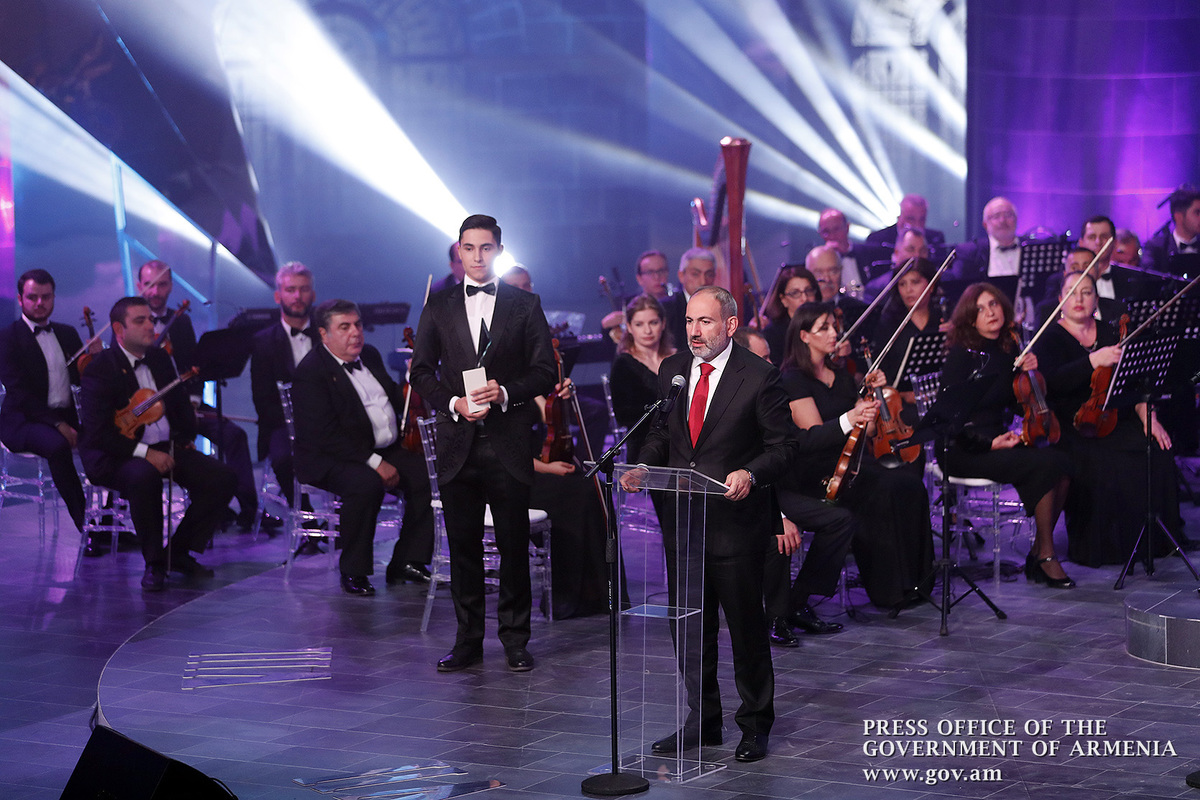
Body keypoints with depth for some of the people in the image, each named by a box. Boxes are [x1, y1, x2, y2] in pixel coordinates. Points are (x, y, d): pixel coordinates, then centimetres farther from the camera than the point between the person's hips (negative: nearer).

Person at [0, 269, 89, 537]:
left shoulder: (67, 334, 17)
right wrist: (57, 424, -23)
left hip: (66, 418, 6)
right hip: (24, 422, -6)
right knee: (57, 445, -37)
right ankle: (87, 526, -32)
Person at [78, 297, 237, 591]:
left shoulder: (159, 358, 13)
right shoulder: (101, 368, -10)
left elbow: (181, 405, 27)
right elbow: (97, 433, -18)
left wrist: (186, 437, 8)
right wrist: (145, 453, -23)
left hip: (167, 448, 7)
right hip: (118, 457, -7)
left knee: (223, 478, -12)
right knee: (144, 476, -41)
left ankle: (179, 552, 2)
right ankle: (154, 563, -22)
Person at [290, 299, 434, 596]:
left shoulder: (370, 355, 14)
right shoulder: (311, 372, -12)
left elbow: (395, 400, 25)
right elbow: (326, 435, -20)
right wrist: (374, 463, -25)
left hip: (386, 450, 8)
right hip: (330, 460, -8)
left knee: (428, 476, -15)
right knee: (366, 484, -37)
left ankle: (407, 561, 0)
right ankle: (353, 573, -20)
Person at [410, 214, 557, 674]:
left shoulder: (525, 306, 6)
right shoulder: (438, 307, 11)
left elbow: (545, 372, 3)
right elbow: (422, 373, 8)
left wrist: (505, 393, -13)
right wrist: (454, 403, -9)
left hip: (508, 442, -1)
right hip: (458, 442, 2)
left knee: (514, 544, 1)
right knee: (462, 545, 5)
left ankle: (515, 640, 11)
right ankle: (468, 640, 13)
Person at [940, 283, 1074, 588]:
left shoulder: (1008, 350, 13)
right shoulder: (962, 354, -8)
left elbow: (1015, 402, 20)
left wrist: (1028, 371, 2)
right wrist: (989, 443, -19)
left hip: (1000, 442, 7)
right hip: (965, 451, -7)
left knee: (1062, 463, -20)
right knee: (1045, 464, -27)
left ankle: (1039, 553, -12)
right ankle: (1046, 555, -15)